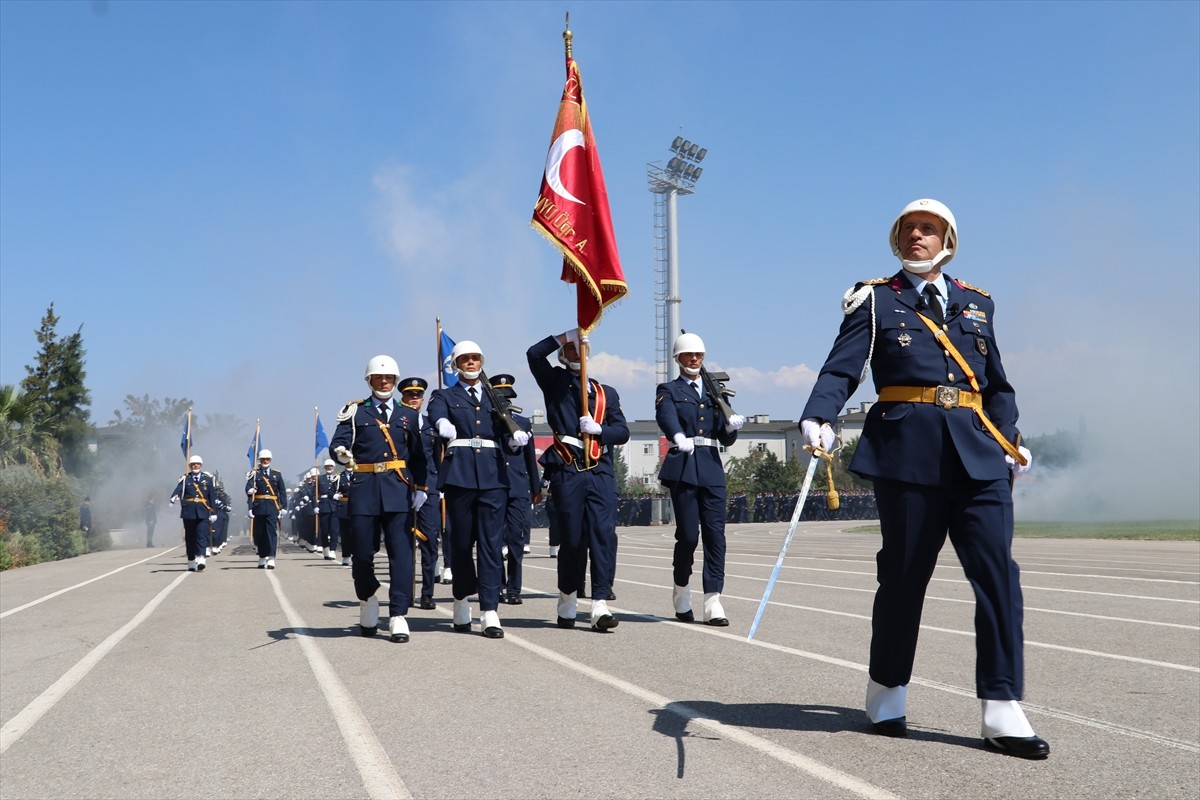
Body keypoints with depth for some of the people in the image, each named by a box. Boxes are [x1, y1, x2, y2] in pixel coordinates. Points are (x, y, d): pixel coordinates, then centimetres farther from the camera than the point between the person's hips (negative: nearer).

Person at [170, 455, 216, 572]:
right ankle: (191, 562, 14)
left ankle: (200, 559, -23)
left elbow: (212, 497, 9)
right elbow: (178, 490, -11)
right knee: (190, 537, 6)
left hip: (203, 513, -1)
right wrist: (174, 497, -34)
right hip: (188, 512, 1)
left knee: (202, 535, -13)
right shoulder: (185, 479, 7)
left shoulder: (207, 479, 10)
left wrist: (213, 513, 5)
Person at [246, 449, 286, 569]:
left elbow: (282, 492, 11)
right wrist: (250, 490, -24)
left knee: (272, 532, -9)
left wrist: (283, 506, 4)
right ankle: (262, 558, 18)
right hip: (259, 508, 0)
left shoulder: (277, 474, 11)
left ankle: (271, 559, -13)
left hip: (272, 508, 0)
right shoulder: (254, 474, 6)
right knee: (259, 533, 6)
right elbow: (249, 490, -3)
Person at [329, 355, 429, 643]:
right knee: (362, 553, 3)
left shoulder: (409, 415, 14)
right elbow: (337, 444, -5)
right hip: (364, 489, -1)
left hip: (399, 490, 1)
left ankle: (398, 616, -4)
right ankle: (367, 601, 30)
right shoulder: (354, 412, 8)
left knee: (401, 552, -7)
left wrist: (420, 488, 6)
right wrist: (342, 454, -28)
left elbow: (418, 456, 13)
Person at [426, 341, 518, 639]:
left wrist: (517, 438, -12)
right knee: (461, 542, 4)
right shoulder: (445, 396, 11)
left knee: (492, 542, -5)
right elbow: (437, 413, -13)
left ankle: (490, 613, -6)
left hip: (493, 475, 1)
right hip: (459, 474, -1)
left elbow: (507, 437, 13)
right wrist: (443, 424, -37)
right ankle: (462, 601, 24)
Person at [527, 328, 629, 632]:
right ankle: (567, 602, 20)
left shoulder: (606, 392, 19)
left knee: (604, 535, -9)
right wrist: (566, 336, -2)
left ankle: (600, 606, -10)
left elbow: (622, 432, 11)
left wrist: (599, 429, -7)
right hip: (567, 472, -2)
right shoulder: (554, 383, 14)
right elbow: (534, 354, -4)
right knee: (572, 539, 2)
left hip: (601, 472, 2)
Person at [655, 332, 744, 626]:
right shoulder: (668, 390, 7)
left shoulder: (714, 392, 20)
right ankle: (681, 590, 18)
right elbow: (666, 417, -16)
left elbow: (725, 440, 16)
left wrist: (731, 426, -7)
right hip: (683, 468, -4)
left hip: (712, 468, 4)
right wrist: (679, 437, -38)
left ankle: (713, 600, -3)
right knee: (688, 534, -5)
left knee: (715, 533, -5)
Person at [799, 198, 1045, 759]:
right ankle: (887, 692, 22)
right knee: (904, 573, 3)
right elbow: (841, 369, -6)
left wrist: (1008, 440, 6)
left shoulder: (976, 304, 20)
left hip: (977, 453, 3)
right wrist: (817, 419, -24)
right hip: (908, 451, -3)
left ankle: (1002, 711, 2)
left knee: (997, 571, -5)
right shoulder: (876, 299, 9)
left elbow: (998, 385, 22)